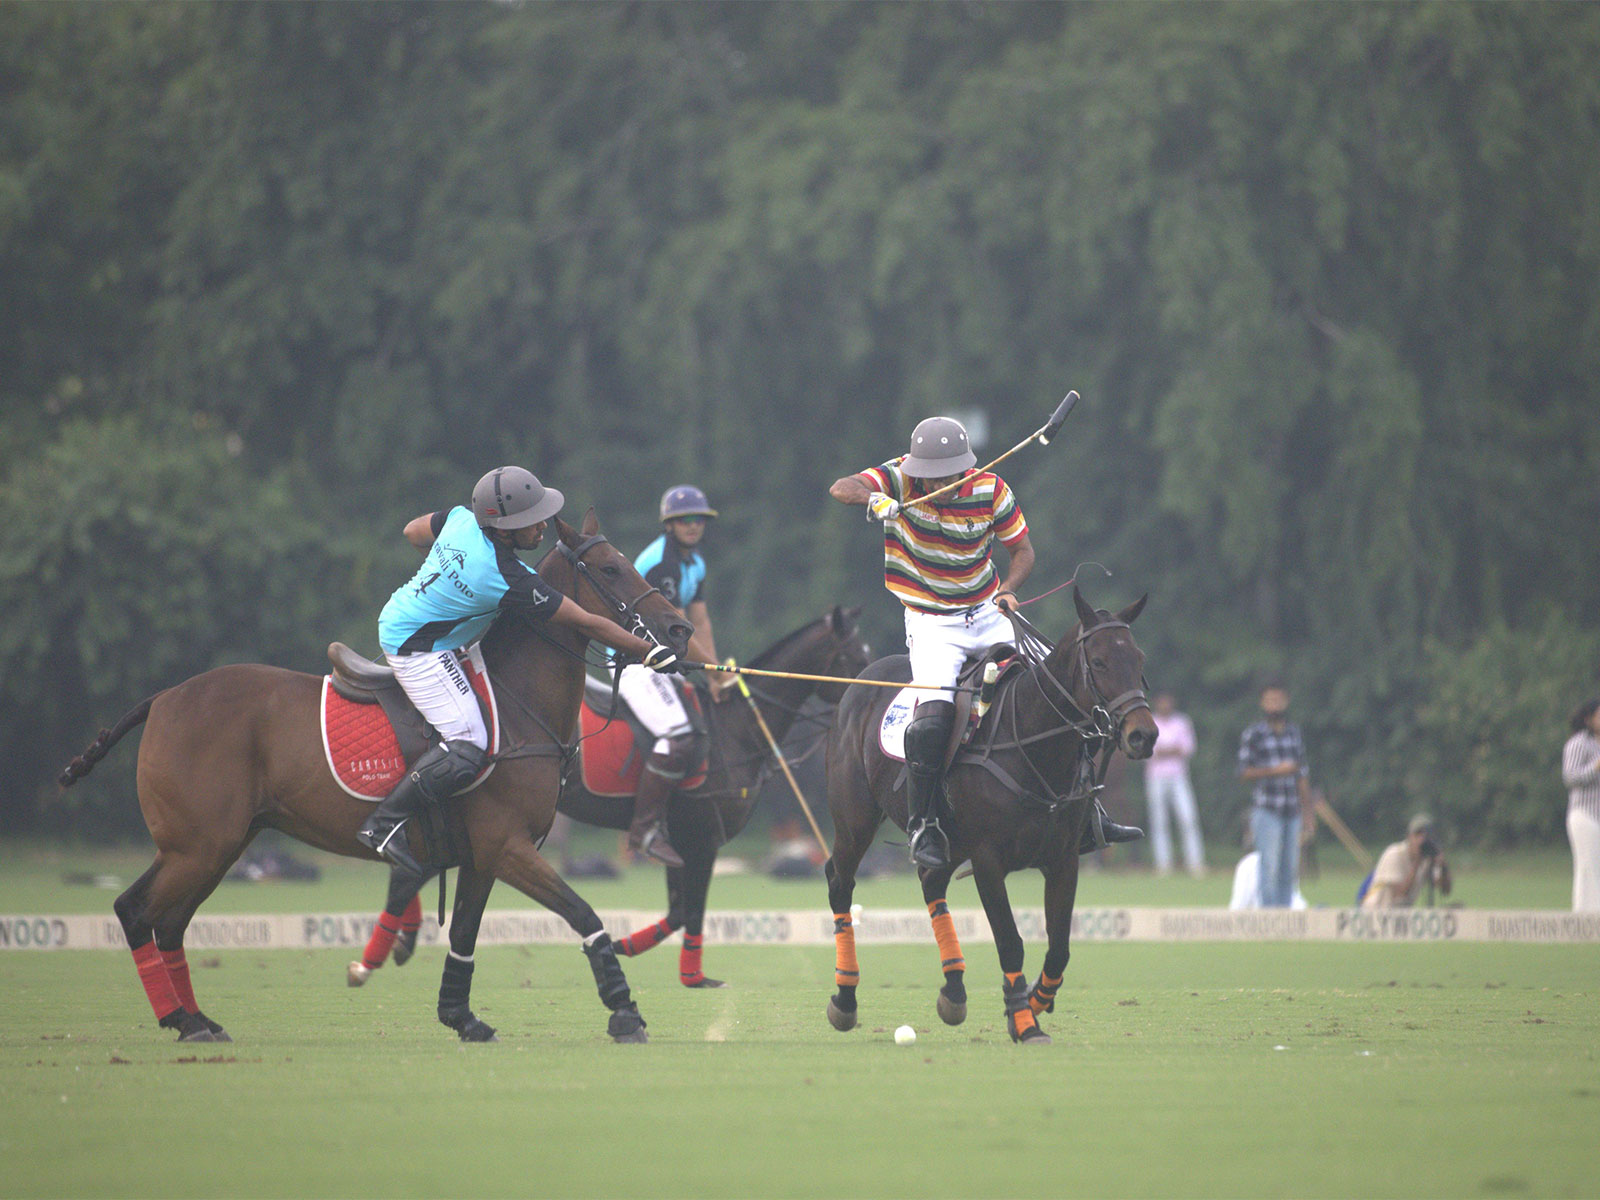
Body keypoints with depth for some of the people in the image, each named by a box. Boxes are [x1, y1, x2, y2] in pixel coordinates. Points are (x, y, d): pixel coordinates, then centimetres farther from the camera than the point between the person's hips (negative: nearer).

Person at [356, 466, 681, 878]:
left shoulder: (462, 519, -9)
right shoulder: (509, 580, -28)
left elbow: (412, 532, 14)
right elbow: (587, 624, -20)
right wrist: (650, 653, -12)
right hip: (418, 649, -10)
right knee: (467, 748, -14)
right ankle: (382, 825, -10)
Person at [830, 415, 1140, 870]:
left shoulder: (991, 491, -7)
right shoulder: (899, 478, -12)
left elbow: (1022, 549, 3)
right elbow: (842, 488, -26)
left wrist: (1008, 589, -17)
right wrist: (872, 496, -48)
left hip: (989, 617, 3)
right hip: (931, 624, -3)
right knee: (933, 716, -26)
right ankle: (922, 826, -11)